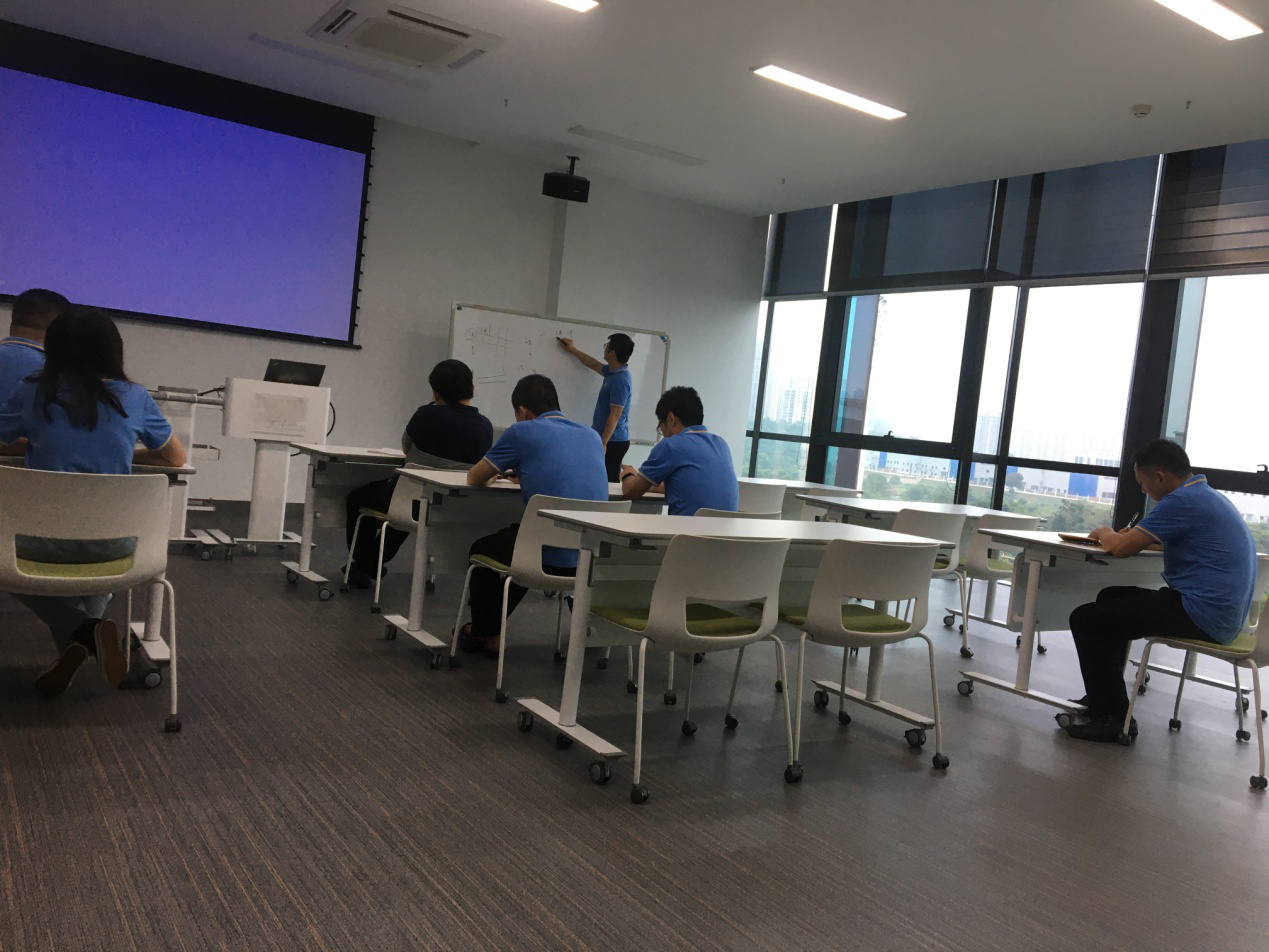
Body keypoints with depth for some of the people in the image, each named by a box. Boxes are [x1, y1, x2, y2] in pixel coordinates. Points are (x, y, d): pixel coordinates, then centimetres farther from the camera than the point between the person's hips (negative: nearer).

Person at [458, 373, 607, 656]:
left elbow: (474, 478, 9)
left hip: (549, 558, -6)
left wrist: (493, 473, 31)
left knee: (482, 548, 28)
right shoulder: (592, 436, 14)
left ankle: (483, 634, 40)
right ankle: (491, 629, 51)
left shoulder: (522, 432, -2)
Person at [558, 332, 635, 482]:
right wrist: (571, 349, 39)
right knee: (607, 480, 9)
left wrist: (603, 443, -22)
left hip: (613, 441, -10)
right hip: (612, 439, 10)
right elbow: (594, 365, 32)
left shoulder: (620, 381, -21)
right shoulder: (613, 371, 10)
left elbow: (615, 416, -22)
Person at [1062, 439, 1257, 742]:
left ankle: (1110, 717, -4)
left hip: (1203, 616, -11)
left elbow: (1121, 548, -18)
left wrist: (1105, 534, 3)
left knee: (1086, 619, -10)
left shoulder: (1183, 501, -18)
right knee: (1110, 598, 25)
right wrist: (1132, 534, 12)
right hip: (1222, 612, 11)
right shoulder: (1207, 496, 15)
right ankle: (1102, 697, 30)